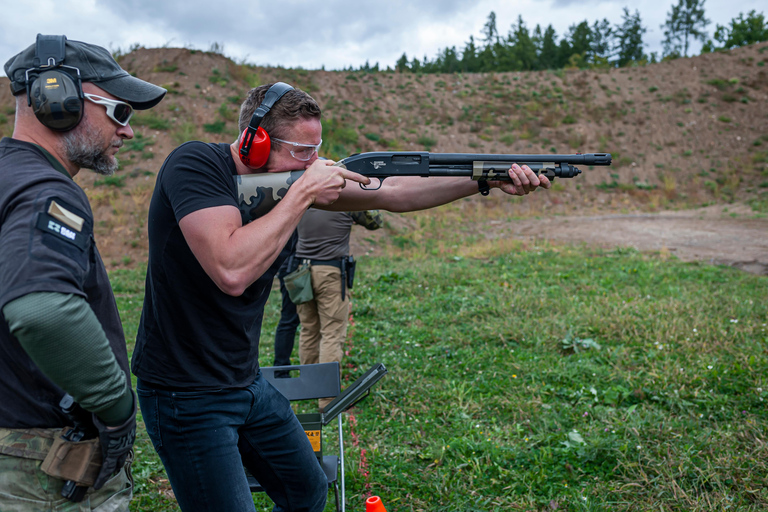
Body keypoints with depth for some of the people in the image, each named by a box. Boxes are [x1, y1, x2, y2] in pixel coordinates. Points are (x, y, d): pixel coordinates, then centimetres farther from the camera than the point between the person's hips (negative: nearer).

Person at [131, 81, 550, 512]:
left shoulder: (289, 177, -1)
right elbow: (232, 271, -35)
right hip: (186, 396, -7)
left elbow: (390, 194, -1)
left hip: (249, 382, 8)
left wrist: (490, 181, -7)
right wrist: (303, 193, -26)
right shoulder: (194, 164, -20)